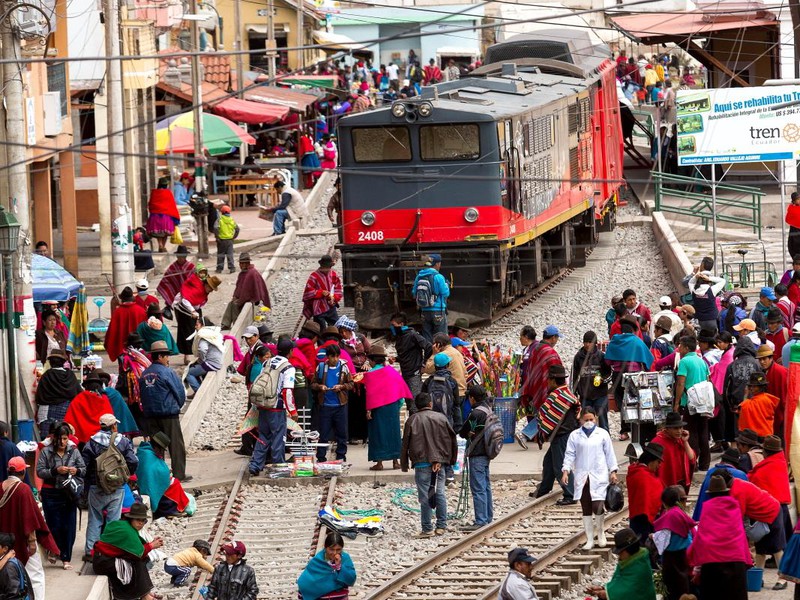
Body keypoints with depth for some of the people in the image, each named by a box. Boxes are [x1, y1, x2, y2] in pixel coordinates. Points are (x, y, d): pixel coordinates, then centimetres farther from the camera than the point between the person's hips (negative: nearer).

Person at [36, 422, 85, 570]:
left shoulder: (74, 451, 5)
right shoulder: (46, 451, -2)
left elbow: (84, 469, 11)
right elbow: (40, 471, -7)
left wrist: (77, 471, -11)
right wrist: (55, 471, -20)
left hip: (69, 493, 2)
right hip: (51, 494, -2)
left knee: (69, 526, 0)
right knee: (54, 526, 0)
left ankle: (66, 558, 6)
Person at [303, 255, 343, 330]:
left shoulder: (334, 275, 4)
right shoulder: (314, 276, -14)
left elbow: (338, 290, 11)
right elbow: (308, 291, -15)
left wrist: (334, 297, -9)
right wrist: (321, 293, -20)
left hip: (331, 307, 6)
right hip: (318, 309, -6)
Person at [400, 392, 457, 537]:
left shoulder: (412, 420, 1)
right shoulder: (441, 418, 7)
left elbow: (405, 444, 2)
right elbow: (452, 439, 11)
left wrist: (404, 465, 11)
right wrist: (452, 459, 22)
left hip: (421, 462, -2)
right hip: (440, 462, 3)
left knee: (424, 496, -1)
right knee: (440, 493, 9)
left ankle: (427, 529, -1)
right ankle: (441, 526, 9)